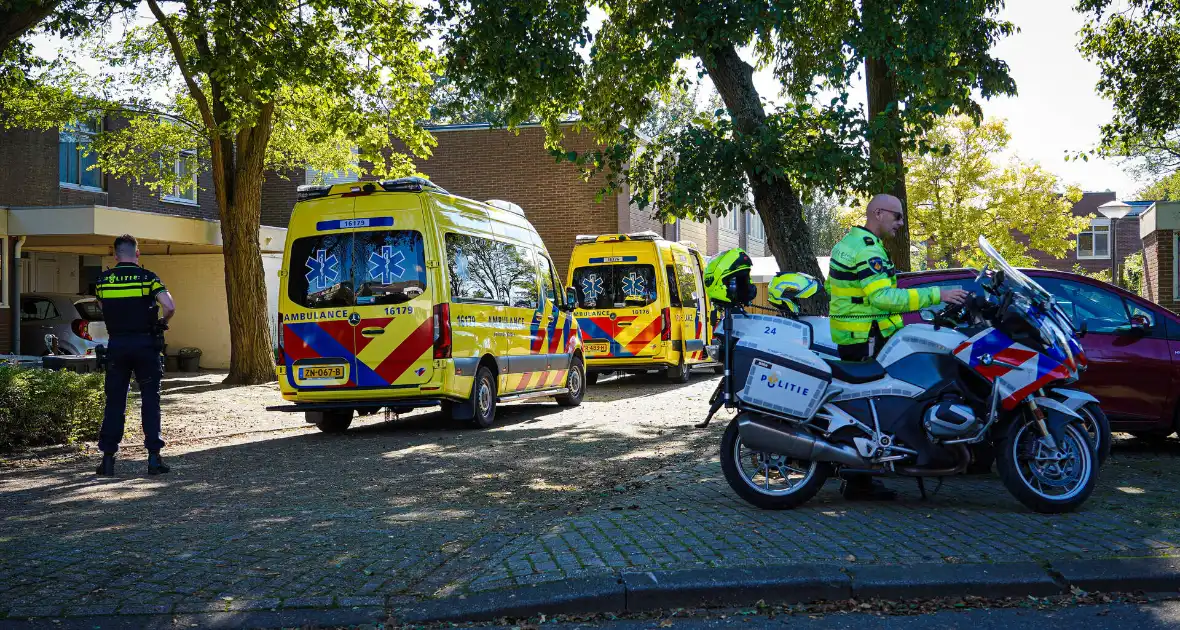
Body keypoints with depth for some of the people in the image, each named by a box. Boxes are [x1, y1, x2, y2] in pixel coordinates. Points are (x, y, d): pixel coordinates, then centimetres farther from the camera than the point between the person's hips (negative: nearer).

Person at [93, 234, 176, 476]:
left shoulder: (103, 280, 3)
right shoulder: (148, 278, -6)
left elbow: (104, 309, 12)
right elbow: (170, 307, -15)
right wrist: (162, 322, 4)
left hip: (117, 344, 2)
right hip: (144, 343, -2)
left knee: (114, 401, 8)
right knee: (150, 400, 4)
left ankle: (108, 457, 9)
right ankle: (154, 456, 2)